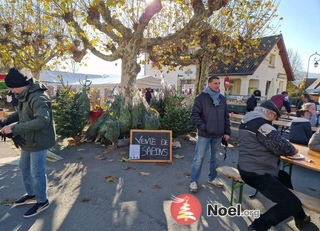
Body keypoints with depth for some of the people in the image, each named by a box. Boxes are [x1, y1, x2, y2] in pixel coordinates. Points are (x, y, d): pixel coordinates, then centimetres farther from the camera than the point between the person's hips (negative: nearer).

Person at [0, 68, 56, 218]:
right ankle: (31, 194, 43)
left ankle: (42, 201, 23)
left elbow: (42, 120, -37)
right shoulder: (25, 96, 6)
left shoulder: (38, 98, -26)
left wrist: (14, 128, -33)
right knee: (24, 167, 24)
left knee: (37, 172, 3)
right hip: (28, 140, 10)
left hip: (38, 141, -10)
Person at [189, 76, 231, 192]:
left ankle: (212, 178, 33)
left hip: (218, 134, 6)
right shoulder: (201, 97, -8)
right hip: (204, 134, -5)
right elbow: (194, 115, -11)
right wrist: (204, 127, -17)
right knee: (199, 158, 0)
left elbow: (226, 116, 12)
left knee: (215, 157, 16)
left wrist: (227, 132, 7)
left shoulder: (222, 98, 9)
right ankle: (193, 181, 13)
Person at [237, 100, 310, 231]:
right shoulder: (261, 125, -21)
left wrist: (287, 149, 9)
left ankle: (300, 218, 44)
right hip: (256, 174, -11)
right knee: (292, 204, -8)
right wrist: (292, 150, 3)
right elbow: (282, 147, -19)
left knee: (284, 177, 31)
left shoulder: (248, 121, 12)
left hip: (247, 168, 11)